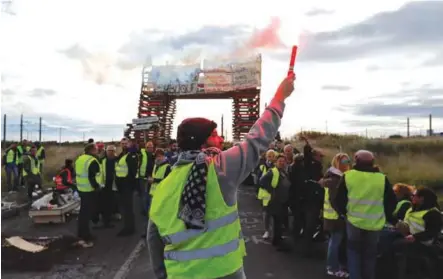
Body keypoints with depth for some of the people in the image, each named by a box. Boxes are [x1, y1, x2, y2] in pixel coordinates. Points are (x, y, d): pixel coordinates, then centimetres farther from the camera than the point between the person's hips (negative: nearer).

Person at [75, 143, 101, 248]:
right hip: (90, 190, -9)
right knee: (87, 213, -4)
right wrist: (97, 186, -12)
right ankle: (85, 239, 1)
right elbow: (92, 177, -26)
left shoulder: (79, 158, 10)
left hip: (81, 188, 9)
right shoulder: (92, 161, -20)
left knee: (83, 212, 19)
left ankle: (81, 235, 28)